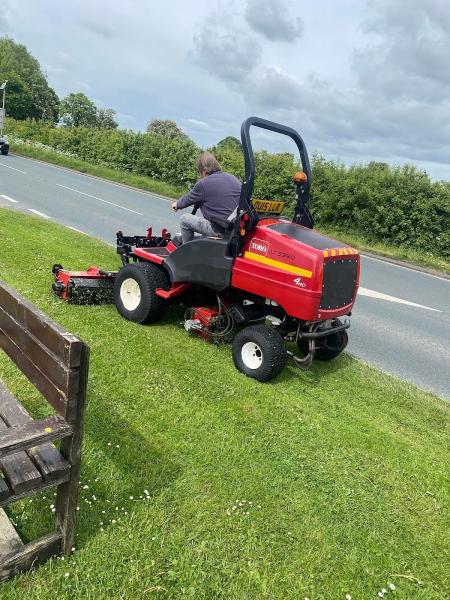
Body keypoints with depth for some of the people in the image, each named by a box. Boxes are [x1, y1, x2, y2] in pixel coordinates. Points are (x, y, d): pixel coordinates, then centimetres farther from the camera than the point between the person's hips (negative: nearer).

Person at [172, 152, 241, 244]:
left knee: (184, 219, 7)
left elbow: (187, 200, 7)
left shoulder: (203, 184, -9)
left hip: (220, 231, -7)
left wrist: (177, 204, 30)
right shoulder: (234, 179, 10)